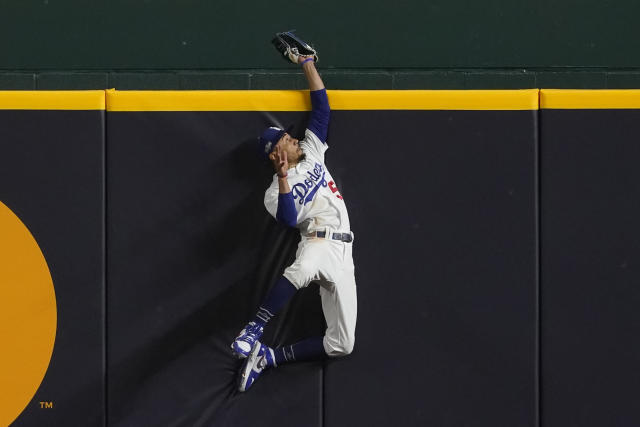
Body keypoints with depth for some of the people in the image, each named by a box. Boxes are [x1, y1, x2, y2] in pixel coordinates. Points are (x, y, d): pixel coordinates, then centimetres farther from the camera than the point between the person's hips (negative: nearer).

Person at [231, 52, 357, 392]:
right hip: (318, 244, -6)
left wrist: (308, 65, 16)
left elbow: (321, 106, 20)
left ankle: (268, 357, 3)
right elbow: (289, 218, -19)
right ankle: (253, 330, -41)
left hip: (343, 253, 6)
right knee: (302, 269, -47)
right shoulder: (276, 192, 2)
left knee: (341, 344, -3)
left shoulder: (311, 151, 19)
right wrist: (284, 178, -24)